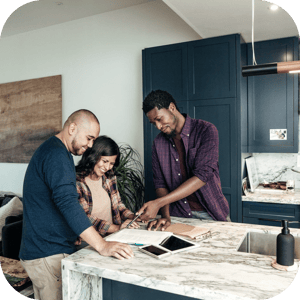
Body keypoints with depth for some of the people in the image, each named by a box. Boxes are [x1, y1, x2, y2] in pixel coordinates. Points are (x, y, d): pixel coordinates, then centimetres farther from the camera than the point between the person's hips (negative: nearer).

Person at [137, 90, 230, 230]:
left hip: (211, 214, -2)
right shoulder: (158, 143, 6)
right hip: (179, 215, 3)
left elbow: (202, 176, -19)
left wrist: (158, 202, -24)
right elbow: (160, 183, 3)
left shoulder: (206, 130, -9)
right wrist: (165, 216, -14)